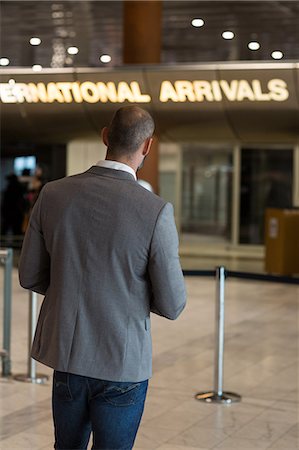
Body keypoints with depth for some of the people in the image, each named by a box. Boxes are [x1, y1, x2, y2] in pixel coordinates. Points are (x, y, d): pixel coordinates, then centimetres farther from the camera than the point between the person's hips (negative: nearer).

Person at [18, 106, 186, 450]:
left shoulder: (53, 194, -6)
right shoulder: (156, 211, -18)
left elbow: (30, 276, 3)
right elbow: (171, 305, -11)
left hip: (67, 354, 4)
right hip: (123, 363, -4)